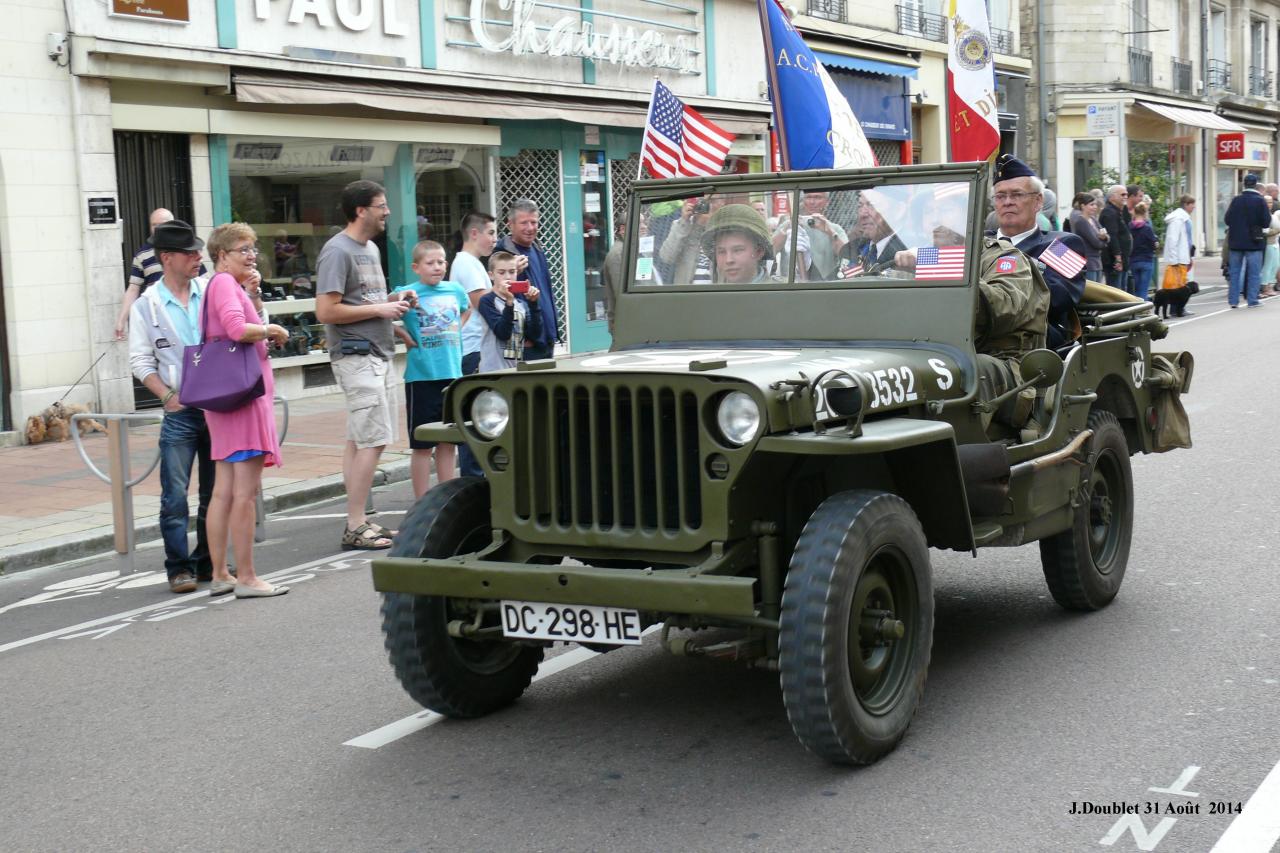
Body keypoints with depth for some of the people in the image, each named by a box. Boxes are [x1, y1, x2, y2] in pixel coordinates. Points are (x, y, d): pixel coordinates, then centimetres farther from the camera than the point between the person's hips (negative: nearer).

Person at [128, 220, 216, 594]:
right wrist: (168, 396, -10)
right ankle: (179, 567, 5)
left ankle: (208, 562, 21)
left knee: (215, 492, 10)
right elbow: (140, 360, 2)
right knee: (175, 495, -5)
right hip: (180, 412, -2)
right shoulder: (146, 305, 1)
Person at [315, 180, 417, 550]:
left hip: (377, 355, 10)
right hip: (357, 356, -10)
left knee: (359, 440, 12)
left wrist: (393, 300, 7)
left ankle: (358, 522, 17)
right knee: (373, 440, -11)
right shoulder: (337, 251, -13)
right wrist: (379, 309, -16)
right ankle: (355, 527, -7)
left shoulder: (370, 248, 17)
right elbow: (326, 311, -19)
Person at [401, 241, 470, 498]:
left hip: (452, 373, 5)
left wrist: (458, 329, 12)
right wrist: (406, 338, -13)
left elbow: (467, 310, 26)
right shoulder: (408, 293, -7)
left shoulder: (455, 290, 7)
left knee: (448, 442, 13)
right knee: (423, 445, 1)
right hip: (422, 377, -5)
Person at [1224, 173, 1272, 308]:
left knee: (1235, 272, 10)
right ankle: (1252, 301, 1)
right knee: (1254, 272, 3)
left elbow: (1227, 219, 1)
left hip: (1236, 241, 3)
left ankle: (1233, 300, 9)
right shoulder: (1260, 201, -9)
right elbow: (1266, 222, -9)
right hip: (1254, 241, -3)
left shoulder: (1236, 200, -1)